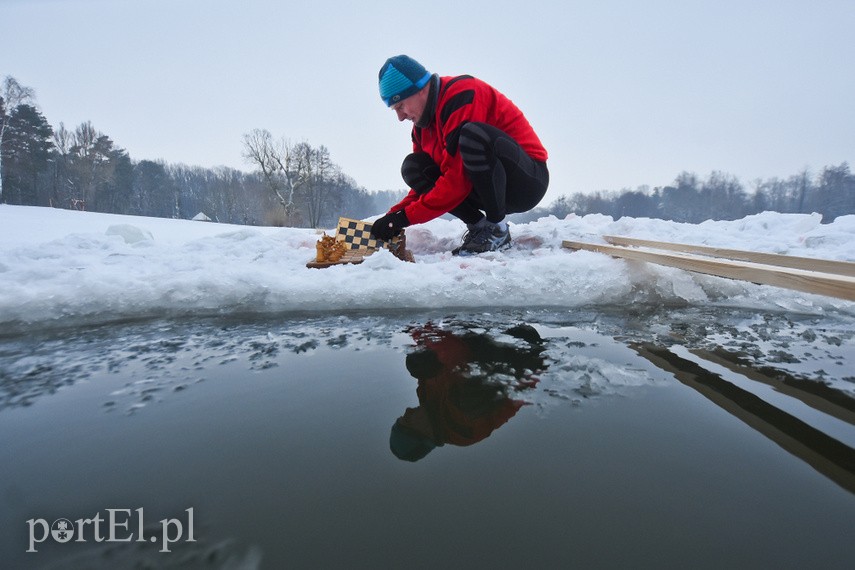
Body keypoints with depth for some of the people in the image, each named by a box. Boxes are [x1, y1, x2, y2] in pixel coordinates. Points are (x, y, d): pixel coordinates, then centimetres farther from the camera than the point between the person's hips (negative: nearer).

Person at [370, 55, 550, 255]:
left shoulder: (463, 95, -19)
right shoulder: (423, 122, 8)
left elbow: (458, 180, -27)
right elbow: (424, 182, 10)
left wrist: (405, 216, -22)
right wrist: (393, 216, -6)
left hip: (528, 181, -7)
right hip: (486, 190, 8)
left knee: (473, 134, -35)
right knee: (413, 167, -5)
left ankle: (497, 230, -18)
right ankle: (478, 226, -5)